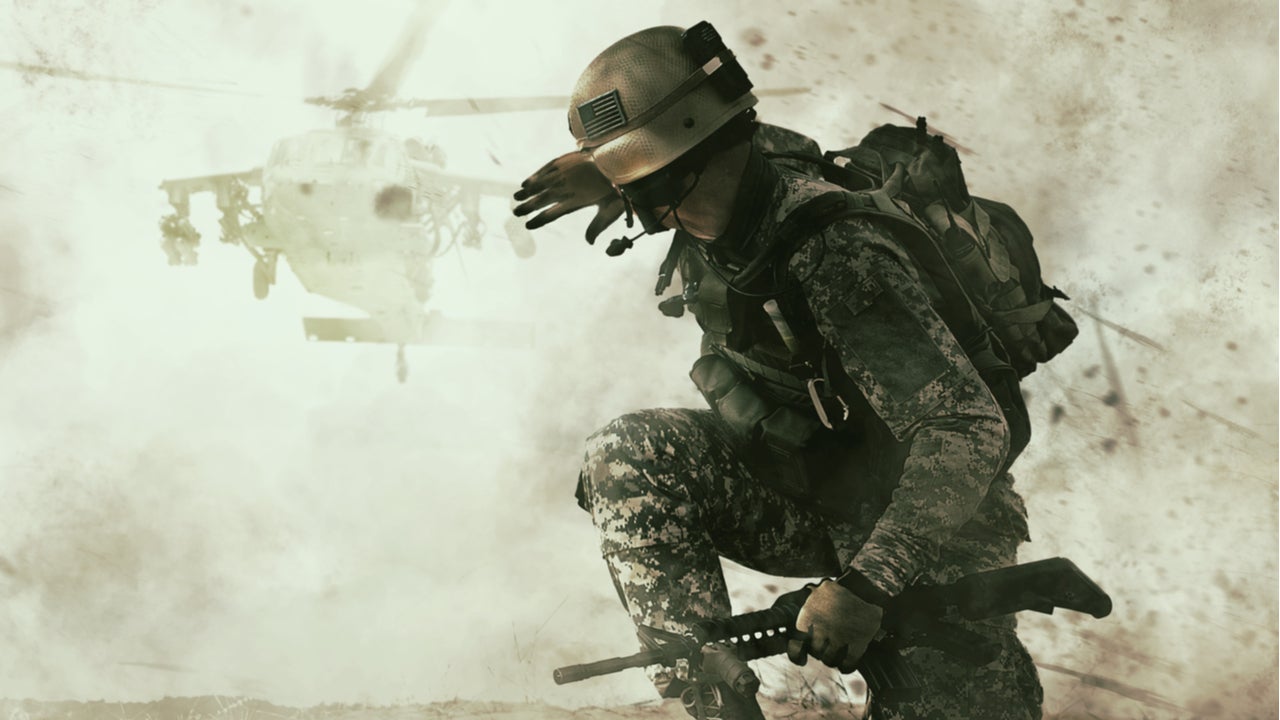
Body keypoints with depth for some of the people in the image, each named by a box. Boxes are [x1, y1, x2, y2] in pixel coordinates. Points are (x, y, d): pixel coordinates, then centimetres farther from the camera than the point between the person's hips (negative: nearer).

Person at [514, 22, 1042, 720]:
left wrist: (866, 585, -41)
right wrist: (606, 177, 12)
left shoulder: (839, 258, -33)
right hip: (800, 499, 7)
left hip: (920, 522, -6)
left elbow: (969, 431, -37)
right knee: (627, 458, -18)